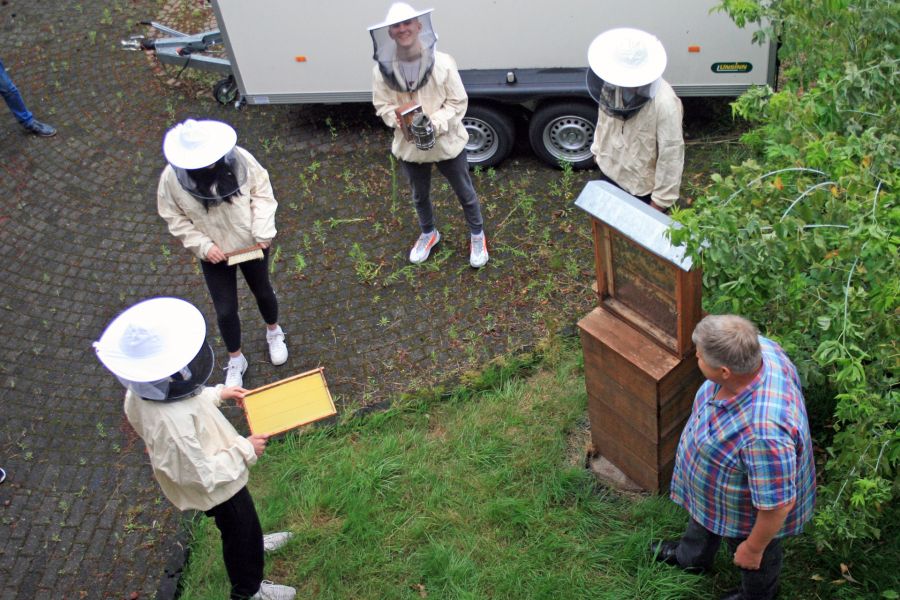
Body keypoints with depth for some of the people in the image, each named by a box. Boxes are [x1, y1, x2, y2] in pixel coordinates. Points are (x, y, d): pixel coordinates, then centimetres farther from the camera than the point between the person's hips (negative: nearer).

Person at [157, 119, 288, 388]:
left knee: (262, 291, 24)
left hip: (251, 245, 1)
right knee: (225, 310, 9)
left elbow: (262, 192, -11)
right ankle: (235, 360, 36)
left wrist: (263, 231, -20)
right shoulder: (172, 178, -23)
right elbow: (175, 219, -11)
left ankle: (274, 332, 56)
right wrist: (203, 246, -22)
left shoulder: (239, 159, -25)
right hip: (214, 254, 0)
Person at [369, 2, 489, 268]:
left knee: (465, 192, 17)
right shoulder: (383, 69, -13)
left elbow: (458, 102, -13)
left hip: (446, 142, -2)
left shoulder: (442, 62, -19)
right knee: (420, 195, 25)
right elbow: (382, 106, -3)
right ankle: (428, 234, 53)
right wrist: (400, 122, -24)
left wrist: (436, 124, -28)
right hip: (409, 145, 2)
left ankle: (477, 235, 43)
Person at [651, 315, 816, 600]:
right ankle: (692, 557, 68)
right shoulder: (757, 349, -27)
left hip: (751, 509, -7)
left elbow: (777, 504, -35)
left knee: (756, 562, 29)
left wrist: (753, 549, -17)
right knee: (705, 514, 37)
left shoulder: (764, 431, -50)